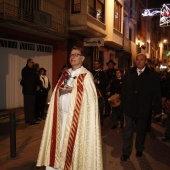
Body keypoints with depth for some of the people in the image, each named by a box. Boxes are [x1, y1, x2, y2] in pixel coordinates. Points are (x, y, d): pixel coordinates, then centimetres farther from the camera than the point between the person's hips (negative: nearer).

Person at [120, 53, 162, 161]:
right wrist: (123, 104, 2)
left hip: (144, 109, -1)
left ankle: (139, 149, 38)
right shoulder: (129, 73, 2)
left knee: (141, 131, 17)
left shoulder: (153, 75, -6)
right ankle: (126, 152, 19)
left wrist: (157, 109, -6)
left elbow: (157, 93, -5)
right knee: (128, 131, 7)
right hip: (130, 108, 1)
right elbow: (124, 90, 5)